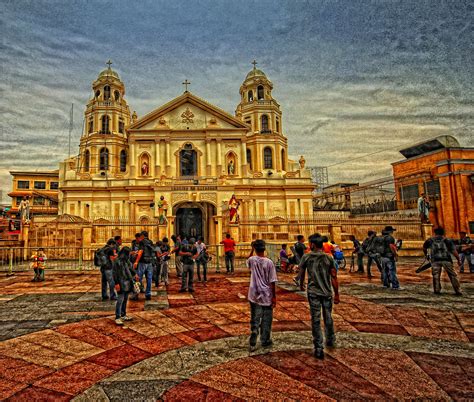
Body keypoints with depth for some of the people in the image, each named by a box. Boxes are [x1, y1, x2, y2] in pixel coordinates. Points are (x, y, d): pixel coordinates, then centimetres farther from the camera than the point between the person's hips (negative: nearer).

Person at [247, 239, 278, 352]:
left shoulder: (252, 260, -7)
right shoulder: (269, 262, -14)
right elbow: (272, 282, -12)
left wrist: (253, 250, 16)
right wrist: (274, 297, -4)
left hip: (254, 295, 3)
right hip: (266, 296, -2)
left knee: (254, 319, 11)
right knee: (266, 319, 13)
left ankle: (253, 343, 8)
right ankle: (265, 341, 23)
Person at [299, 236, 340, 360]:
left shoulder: (306, 257, -4)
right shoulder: (329, 258, -3)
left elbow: (302, 273, 9)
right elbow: (334, 277, -4)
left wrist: (301, 285, 28)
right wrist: (336, 294, 3)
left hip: (313, 293, -2)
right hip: (327, 292, 2)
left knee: (315, 320, 4)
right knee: (328, 318, 20)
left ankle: (318, 348, 6)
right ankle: (330, 340, 39)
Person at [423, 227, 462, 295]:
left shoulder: (430, 240, 12)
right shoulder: (447, 240, 8)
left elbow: (424, 248, 25)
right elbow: (454, 251, 1)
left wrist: (426, 254, 43)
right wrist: (459, 259, 8)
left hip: (435, 260, 1)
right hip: (446, 260, 0)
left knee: (436, 275, 8)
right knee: (453, 275, 7)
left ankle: (437, 290, 7)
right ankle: (458, 290, 6)